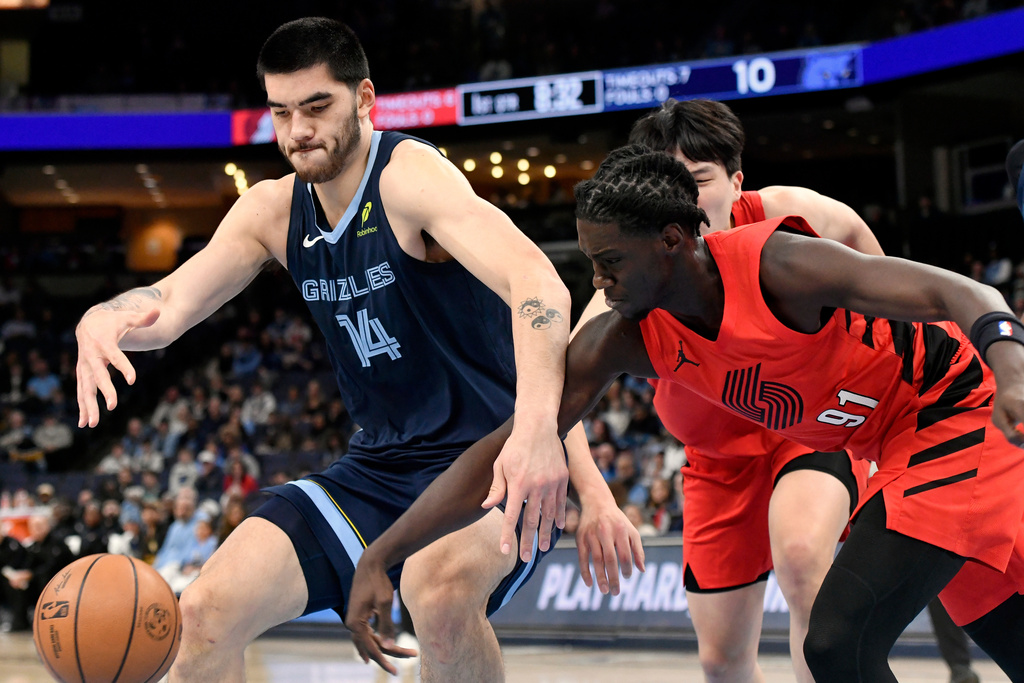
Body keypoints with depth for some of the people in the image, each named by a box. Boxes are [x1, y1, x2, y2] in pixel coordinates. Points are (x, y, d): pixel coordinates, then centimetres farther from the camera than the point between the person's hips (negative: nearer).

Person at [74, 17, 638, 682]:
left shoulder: (410, 174, -18)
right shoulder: (273, 210, 5)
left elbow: (537, 282, -34)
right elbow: (170, 303, 1)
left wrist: (538, 424, -52)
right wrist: (103, 322, -26)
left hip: (491, 457, -7)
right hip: (380, 470, 7)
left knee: (440, 587, -38)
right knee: (206, 611, -6)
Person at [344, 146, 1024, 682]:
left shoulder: (777, 264, -29)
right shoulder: (622, 340, -10)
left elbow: (965, 294, -35)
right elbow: (507, 450, -9)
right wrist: (380, 558, -16)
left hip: (964, 411, -7)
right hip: (899, 447, 7)